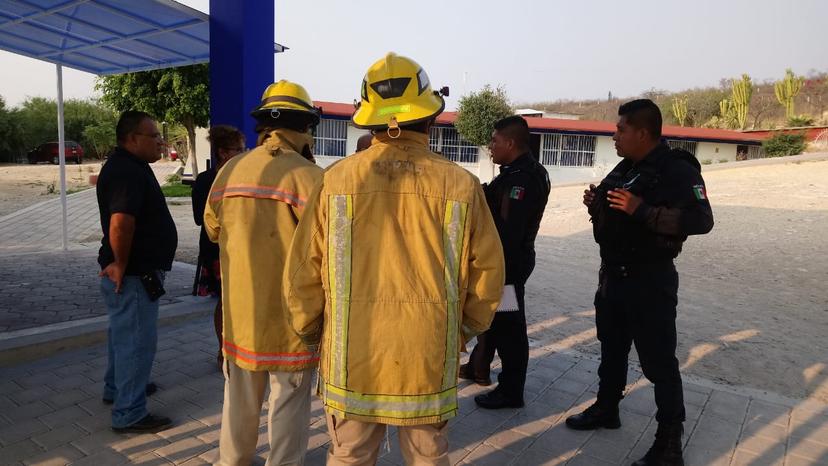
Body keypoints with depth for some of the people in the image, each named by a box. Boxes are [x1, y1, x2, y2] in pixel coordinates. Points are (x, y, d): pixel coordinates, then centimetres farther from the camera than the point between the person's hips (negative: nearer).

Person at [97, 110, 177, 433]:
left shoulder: (129, 166, 12)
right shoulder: (126, 171, -22)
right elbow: (120, 222, -34)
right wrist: (121, 265, -23)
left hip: (137, 271, 11)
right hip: (133, 275, -11)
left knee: (125, 333, 24)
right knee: (137, 340, -2)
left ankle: (116, 387, 42)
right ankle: (129, 414, 9)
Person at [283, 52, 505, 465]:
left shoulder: (337, 179, -9)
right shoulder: (461, 185, -8)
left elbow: (303, 270, -5)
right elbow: (487, 272, -2)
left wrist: (310, 331, 13)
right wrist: (464, 329, 16)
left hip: (351, 357, 0)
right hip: (429, 359, 1)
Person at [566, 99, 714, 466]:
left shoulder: (677, 170, -14)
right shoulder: (624, 169, 12)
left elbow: (700, 220, -26)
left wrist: (641, 209, -32)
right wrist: (597, 205, 1)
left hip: (649, 279, -8)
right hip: (612, 274, 9)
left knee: (658, 360, -2)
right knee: (611, 347, 20)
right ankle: (606, 408, 38)